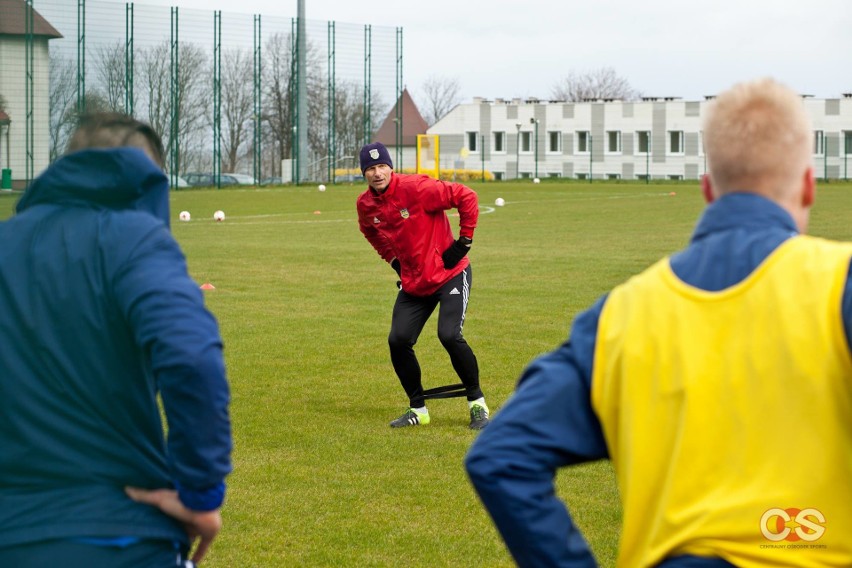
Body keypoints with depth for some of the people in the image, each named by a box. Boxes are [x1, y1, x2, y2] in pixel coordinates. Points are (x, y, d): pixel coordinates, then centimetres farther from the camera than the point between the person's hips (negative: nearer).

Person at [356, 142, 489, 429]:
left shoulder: (416, 187, -21)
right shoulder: (365, 204, 0)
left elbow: (466, 197, -19)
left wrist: (463, 242, -16)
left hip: (451, 275, -6)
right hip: (413, 284, 6)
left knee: (449, 335, -20)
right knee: (398, 341, -2)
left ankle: (477, 403, -1)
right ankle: (417, 409, 16)